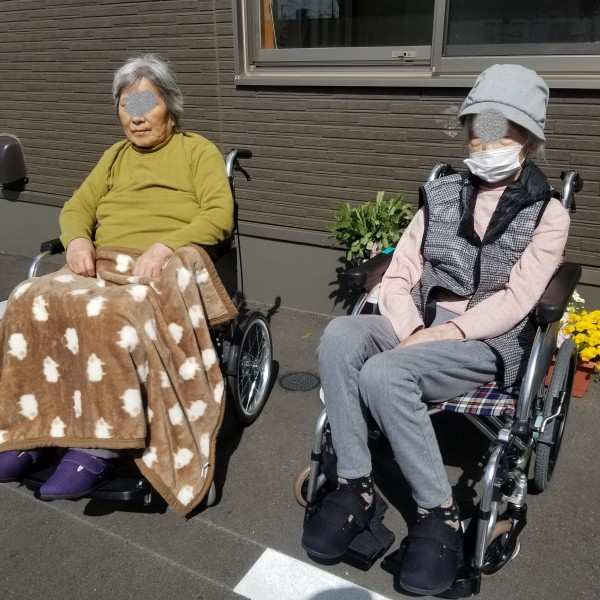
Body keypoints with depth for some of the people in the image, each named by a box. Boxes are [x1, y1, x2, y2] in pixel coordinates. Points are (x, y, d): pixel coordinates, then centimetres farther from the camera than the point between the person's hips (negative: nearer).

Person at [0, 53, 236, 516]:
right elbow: (77, 207, 21)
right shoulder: (115, 156, 29)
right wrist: (78, 240, -3)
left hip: (165, 269, -5)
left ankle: (100, 443, -31)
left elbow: (220, 216, -3)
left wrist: (163, 247, -18)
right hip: (104, 266, 5)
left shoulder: (198, 151, 12)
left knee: (113, 314, -38)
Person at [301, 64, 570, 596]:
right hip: (420, 328, 4)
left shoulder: (547, 214, 4)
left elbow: (515, 299, -9)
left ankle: (439, 513, -15)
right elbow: (398, 276, 6)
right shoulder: (441, 197, 14)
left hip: (489, 343, -4)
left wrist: (444, 333, -20)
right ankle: (355, 486, -17)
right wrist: (412, 332, -12)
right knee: (340, 336, -28)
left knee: (383, 374, -32)